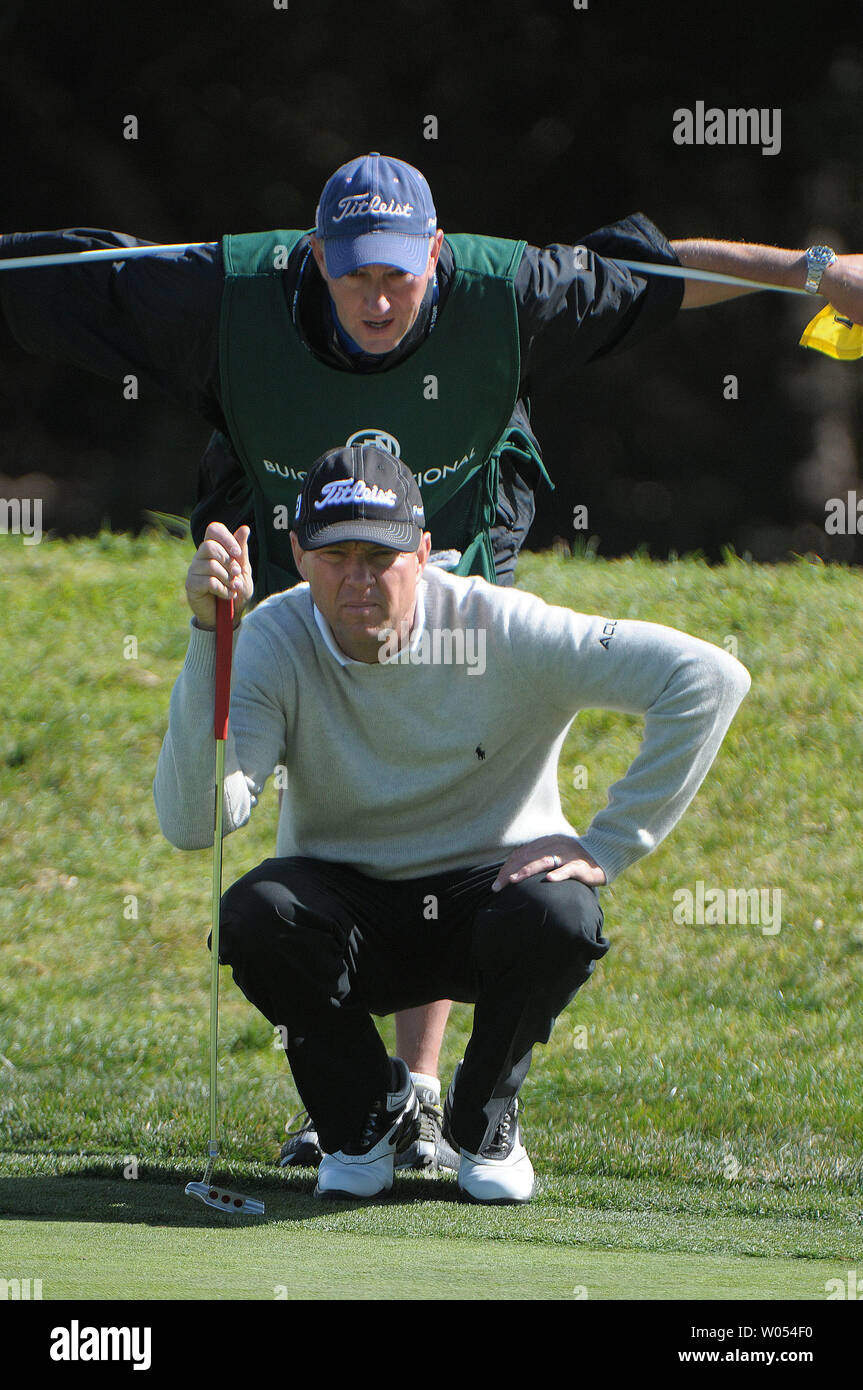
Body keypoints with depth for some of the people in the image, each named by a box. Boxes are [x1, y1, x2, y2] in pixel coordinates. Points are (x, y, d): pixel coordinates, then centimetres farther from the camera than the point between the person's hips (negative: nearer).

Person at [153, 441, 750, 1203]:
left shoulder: (501, 632, -19)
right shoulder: (275, 645, -16)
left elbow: (710, 679, -23)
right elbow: (193, 822, -30)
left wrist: (606, 847, -23)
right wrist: (209, 638, -37)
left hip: (488, 885, -1)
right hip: (345, 899, 1)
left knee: (557, 918, -35)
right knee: (254, 916, -32)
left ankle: (484, 1114, -2)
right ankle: (370, 1112, -2)